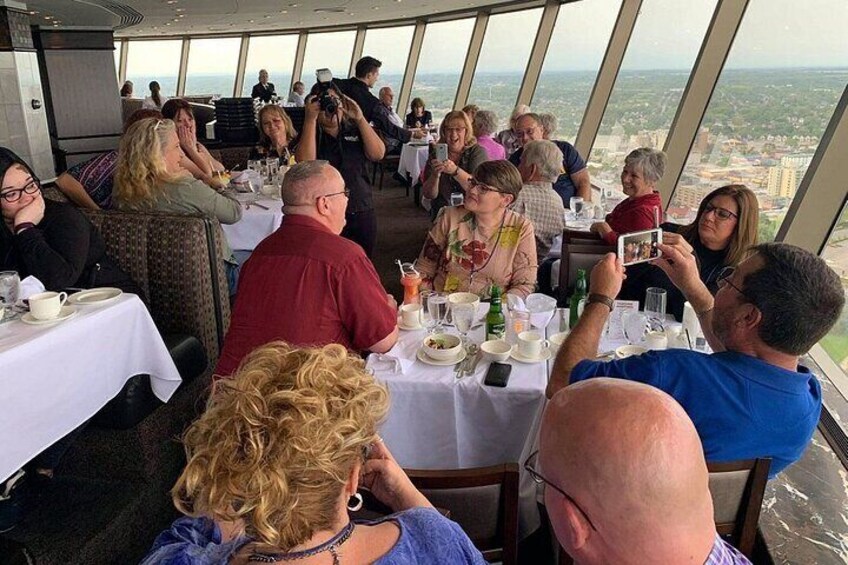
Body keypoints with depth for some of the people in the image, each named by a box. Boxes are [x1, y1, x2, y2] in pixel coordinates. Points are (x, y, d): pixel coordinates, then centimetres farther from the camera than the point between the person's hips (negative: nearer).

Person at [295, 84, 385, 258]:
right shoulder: (309, 134, 4)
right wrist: (310, 119, -18)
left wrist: (360, 119, -12)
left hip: (362, 214, 3)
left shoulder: (355, 131, 10)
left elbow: (378, 154, -6)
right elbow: (305, 162, -16)